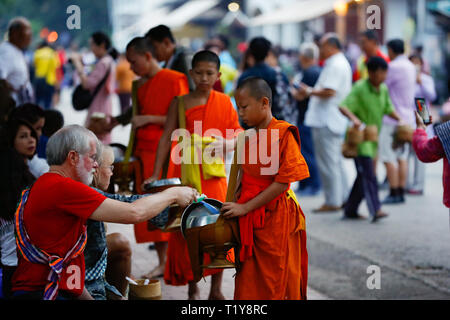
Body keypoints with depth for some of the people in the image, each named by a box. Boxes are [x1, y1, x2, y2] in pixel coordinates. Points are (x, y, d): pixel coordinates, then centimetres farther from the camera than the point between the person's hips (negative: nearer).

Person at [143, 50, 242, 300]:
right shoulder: (180, 103, 3)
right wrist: (155, 174, -8)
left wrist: (224, 143, -16)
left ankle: (215, 289, 10)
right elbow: (166, 138, -1)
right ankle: (192, 288, 12)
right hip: (186, 172, 0)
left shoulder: (224, 102, 6)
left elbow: (238, 137, 7)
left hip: (214, 173, 0)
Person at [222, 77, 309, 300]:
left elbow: (283, 182, -17)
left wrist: (245, 207, -17)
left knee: (277, 284, 2)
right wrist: (233, 204, 2)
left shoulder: (283, 134, -12)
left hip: (275, 219, -7)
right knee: (249, 285, 10)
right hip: (249, 221, 7)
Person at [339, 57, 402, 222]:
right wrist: (354, 118, -39)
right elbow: (343, 106, -22)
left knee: (364, 176, 11)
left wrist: (401, 121, 5)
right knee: (368, 174, -15)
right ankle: (375, 210, -22)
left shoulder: (384, 89, 8)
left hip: (373, 137, 8)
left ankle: (350, 209, 20)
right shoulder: (359, 88, -14)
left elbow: (388, 108, 20)